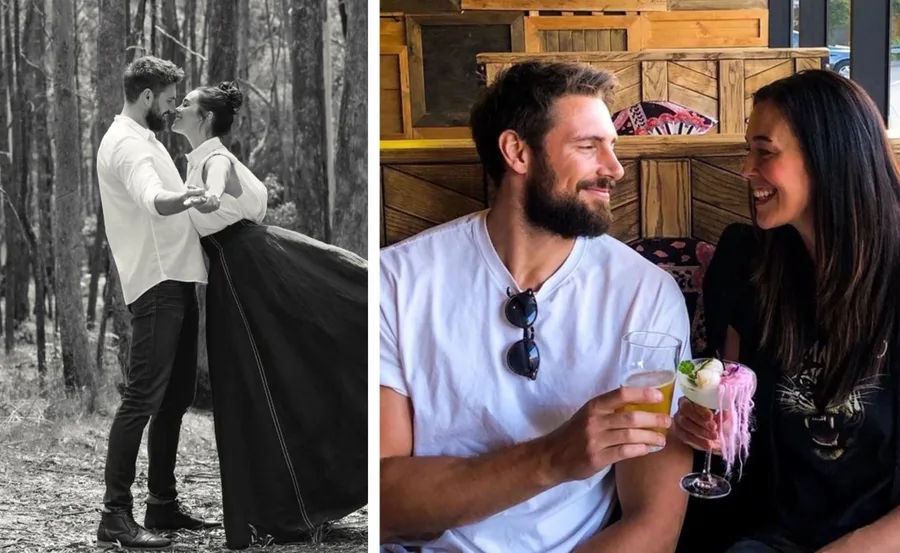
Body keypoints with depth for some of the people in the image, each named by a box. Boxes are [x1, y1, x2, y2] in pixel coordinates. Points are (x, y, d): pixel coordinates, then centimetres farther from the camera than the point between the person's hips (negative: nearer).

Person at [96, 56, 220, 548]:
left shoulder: (144, 138, 21)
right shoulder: (126, 144, -13)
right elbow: (154, 201, -34)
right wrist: (188, 198, -53)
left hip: (177, 280, 11)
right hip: (155, 284, -11)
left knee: (177, 396, 13)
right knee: (143, 398, -11)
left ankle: (163, 503, 21)